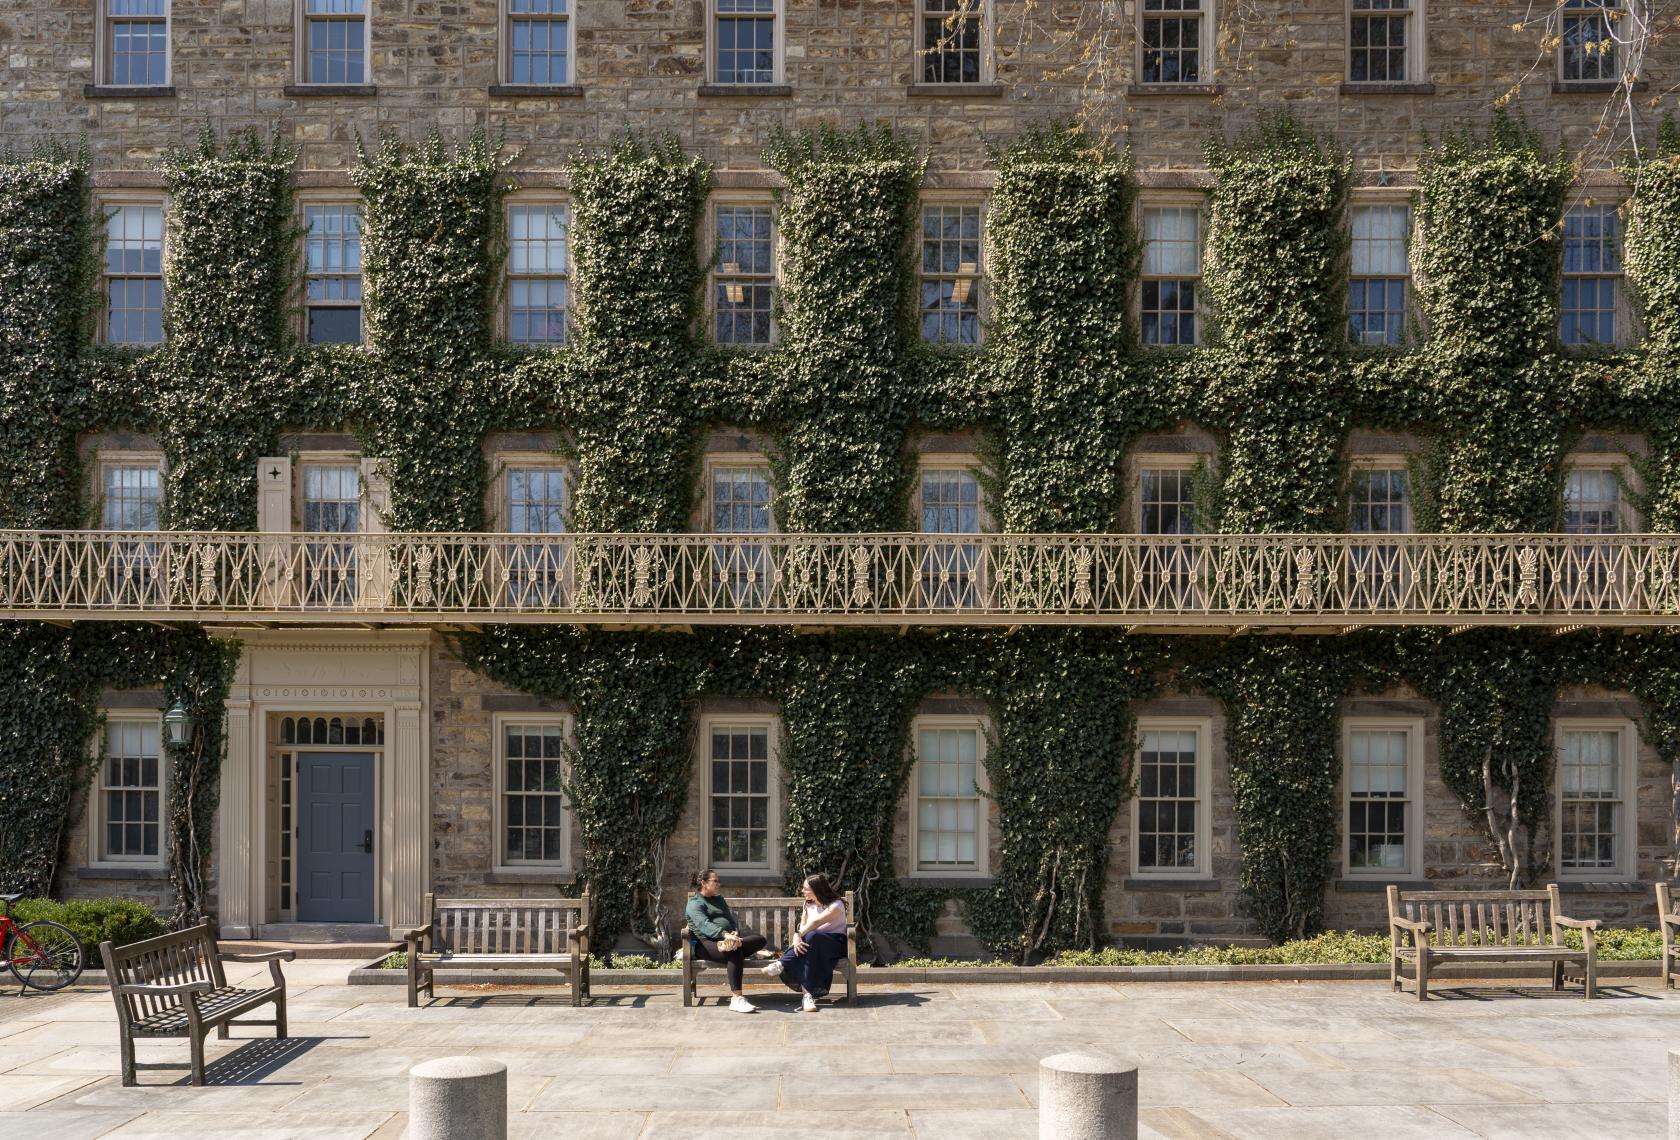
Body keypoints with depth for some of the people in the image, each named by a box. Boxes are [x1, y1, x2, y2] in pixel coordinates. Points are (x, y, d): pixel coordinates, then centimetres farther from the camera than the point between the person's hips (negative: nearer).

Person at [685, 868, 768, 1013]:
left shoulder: (719, 899, 27)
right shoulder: (695, 903, 1)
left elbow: (731, 919, 18)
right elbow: (704, 925, -18)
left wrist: (735, 933, -8)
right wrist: (725, 934, -37)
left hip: (727, 937, 7)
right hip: (706, 942, -7)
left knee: (760, 939, -17)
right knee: (735, 952, -38)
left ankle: (729, 945, -41)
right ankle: (737, 998, -44)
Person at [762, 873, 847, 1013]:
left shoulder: (836, 905, -8)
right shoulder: (808, 905, 15)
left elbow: (816, 922, -24)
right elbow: (802, 926, 2)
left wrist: (799, 934, -33)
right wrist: (797, 939, -19)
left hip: (835, 942, -5)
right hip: (814, 944, 5)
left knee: (811, 936, -38)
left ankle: (782, 964, -38)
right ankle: (807, 993, -44)